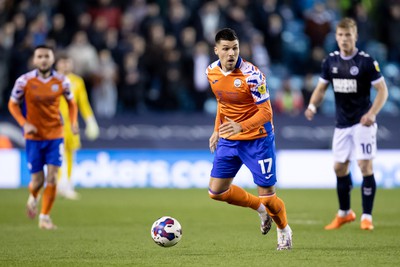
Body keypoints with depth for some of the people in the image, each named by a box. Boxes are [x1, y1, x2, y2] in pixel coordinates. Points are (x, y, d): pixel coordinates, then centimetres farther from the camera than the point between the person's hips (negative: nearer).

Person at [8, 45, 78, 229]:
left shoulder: (61, 81, -3)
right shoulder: (24, 81, -9)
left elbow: (71, 102, 13)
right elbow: (13, 104, 2)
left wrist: (73, 122, -4)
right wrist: (24, 124, -12)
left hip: (55, 135, 1)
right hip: (34, 137, -1)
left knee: (52, 178, -9)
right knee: (37, 180, 1)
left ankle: (44, 217, 5)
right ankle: (33, 198, 38)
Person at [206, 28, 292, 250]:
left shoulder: (251, 74, -22)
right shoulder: (212, 72, -2)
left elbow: (266, 112, -23)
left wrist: (241, 127, -37)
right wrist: (217, 130, 15)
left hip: (257, 138, -6)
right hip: (228, 138, 6)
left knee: (267, 196, -5)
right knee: (216, 191, 4)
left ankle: (284, 231, 26)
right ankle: (260, 208, 28)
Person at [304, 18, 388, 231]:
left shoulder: (366, 61, -12)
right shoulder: (331, 61, 3)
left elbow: (382, 90, -9)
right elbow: (321, 88, 11)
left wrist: (372, 114, -22)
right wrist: (313, 105, -9)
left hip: (363, 123, -5)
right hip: (342, 123, 5)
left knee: (365, 166, -9)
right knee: (339, 167, 9)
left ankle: (367, 217, -2)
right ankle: (344, 213, 26)